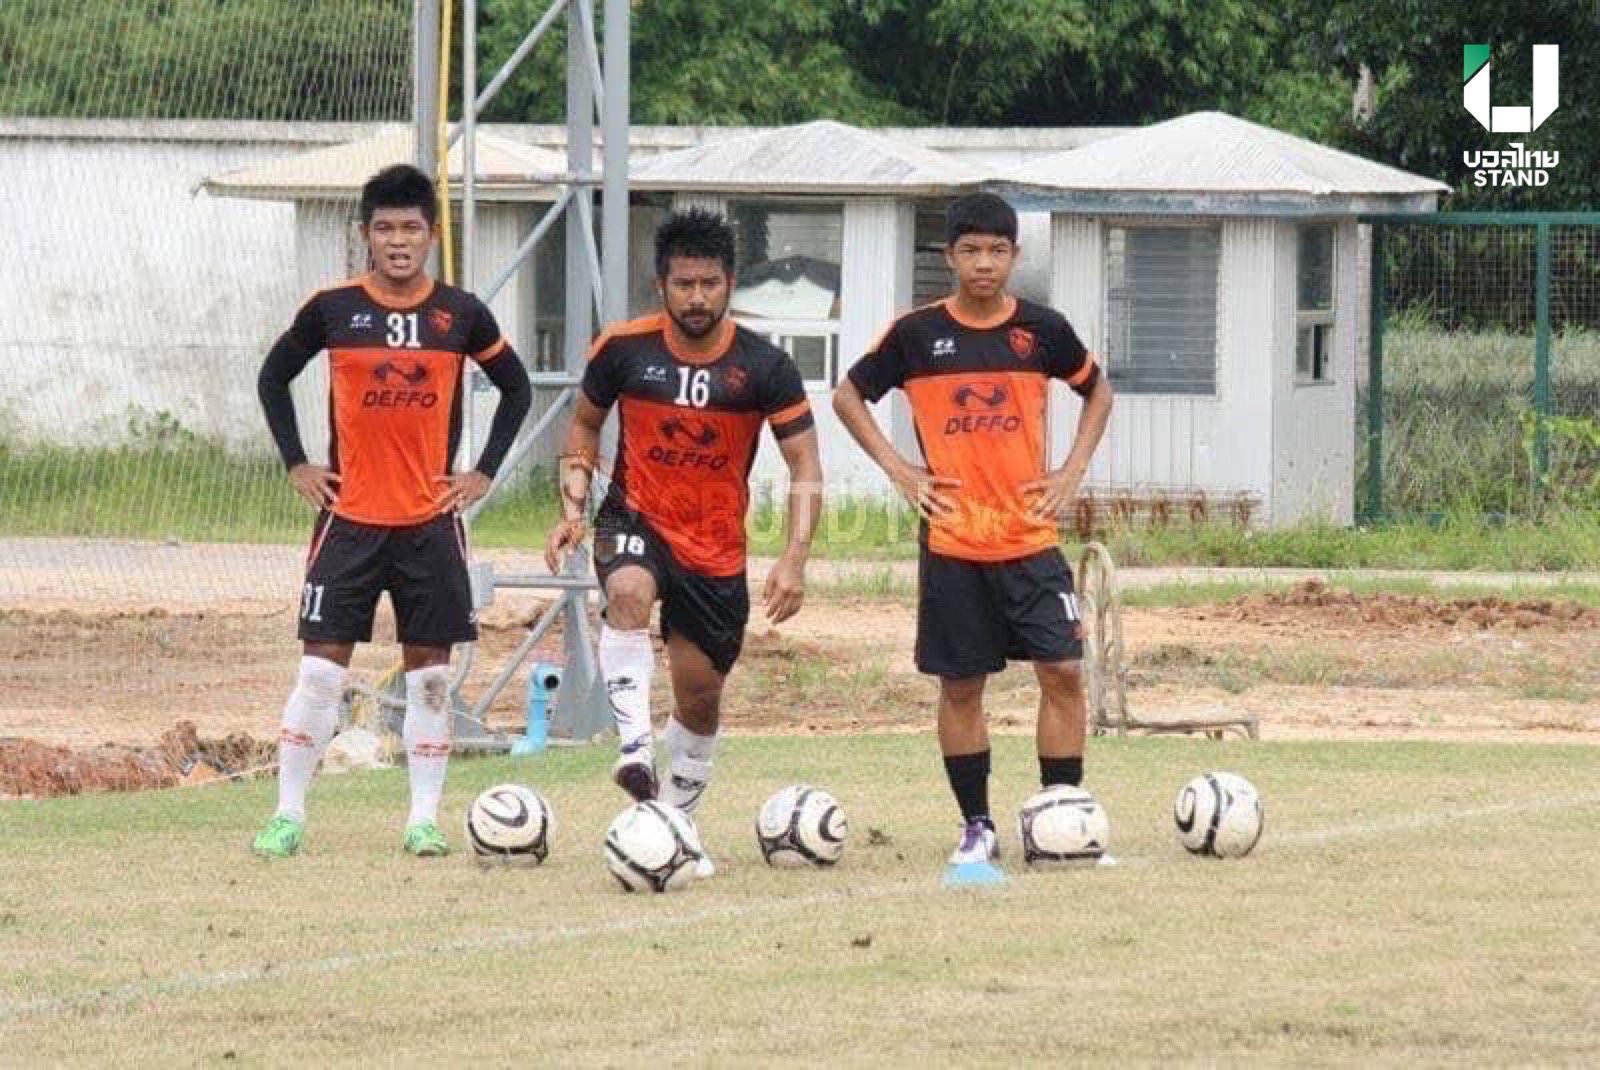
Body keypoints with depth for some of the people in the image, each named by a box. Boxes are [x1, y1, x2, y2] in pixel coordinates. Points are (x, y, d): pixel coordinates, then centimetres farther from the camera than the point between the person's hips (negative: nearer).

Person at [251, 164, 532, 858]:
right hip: (350, 517, -1)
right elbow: (273, 379, 11)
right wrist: (296, 465, 3)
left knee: (429, 672, 3)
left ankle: (424, 819, 9)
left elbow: (516, 389, 13)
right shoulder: (332, 310, -2)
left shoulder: (461, 315, 0)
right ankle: (288, 814, 2)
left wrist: (484, 473, 5)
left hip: (432, 521, 1)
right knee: (321, 666, -3)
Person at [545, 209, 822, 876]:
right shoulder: (623, 350, -9)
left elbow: (804, 464, -8)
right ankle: (634, 746, -38)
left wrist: (795, 559, -20)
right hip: (636, 520, -1)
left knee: (701, 695, 8)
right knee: (628, 591, -37)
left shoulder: (763, 366, -12)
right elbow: (585, 424, 9)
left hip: (717, 549, 1)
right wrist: (573, 507, -4)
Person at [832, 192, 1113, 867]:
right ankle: (976, 827, 14)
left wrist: (1073, 470, 6)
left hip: (1031, 535, 1)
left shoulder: (1043, 330, 2)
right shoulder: (917, 334, -2)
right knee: (961, 685, 4)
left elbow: (1097, 391, 19)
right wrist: (896, 468, 1)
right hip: (951, 540, -1)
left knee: (1062, 671, -8)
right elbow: (848, 395, 11)